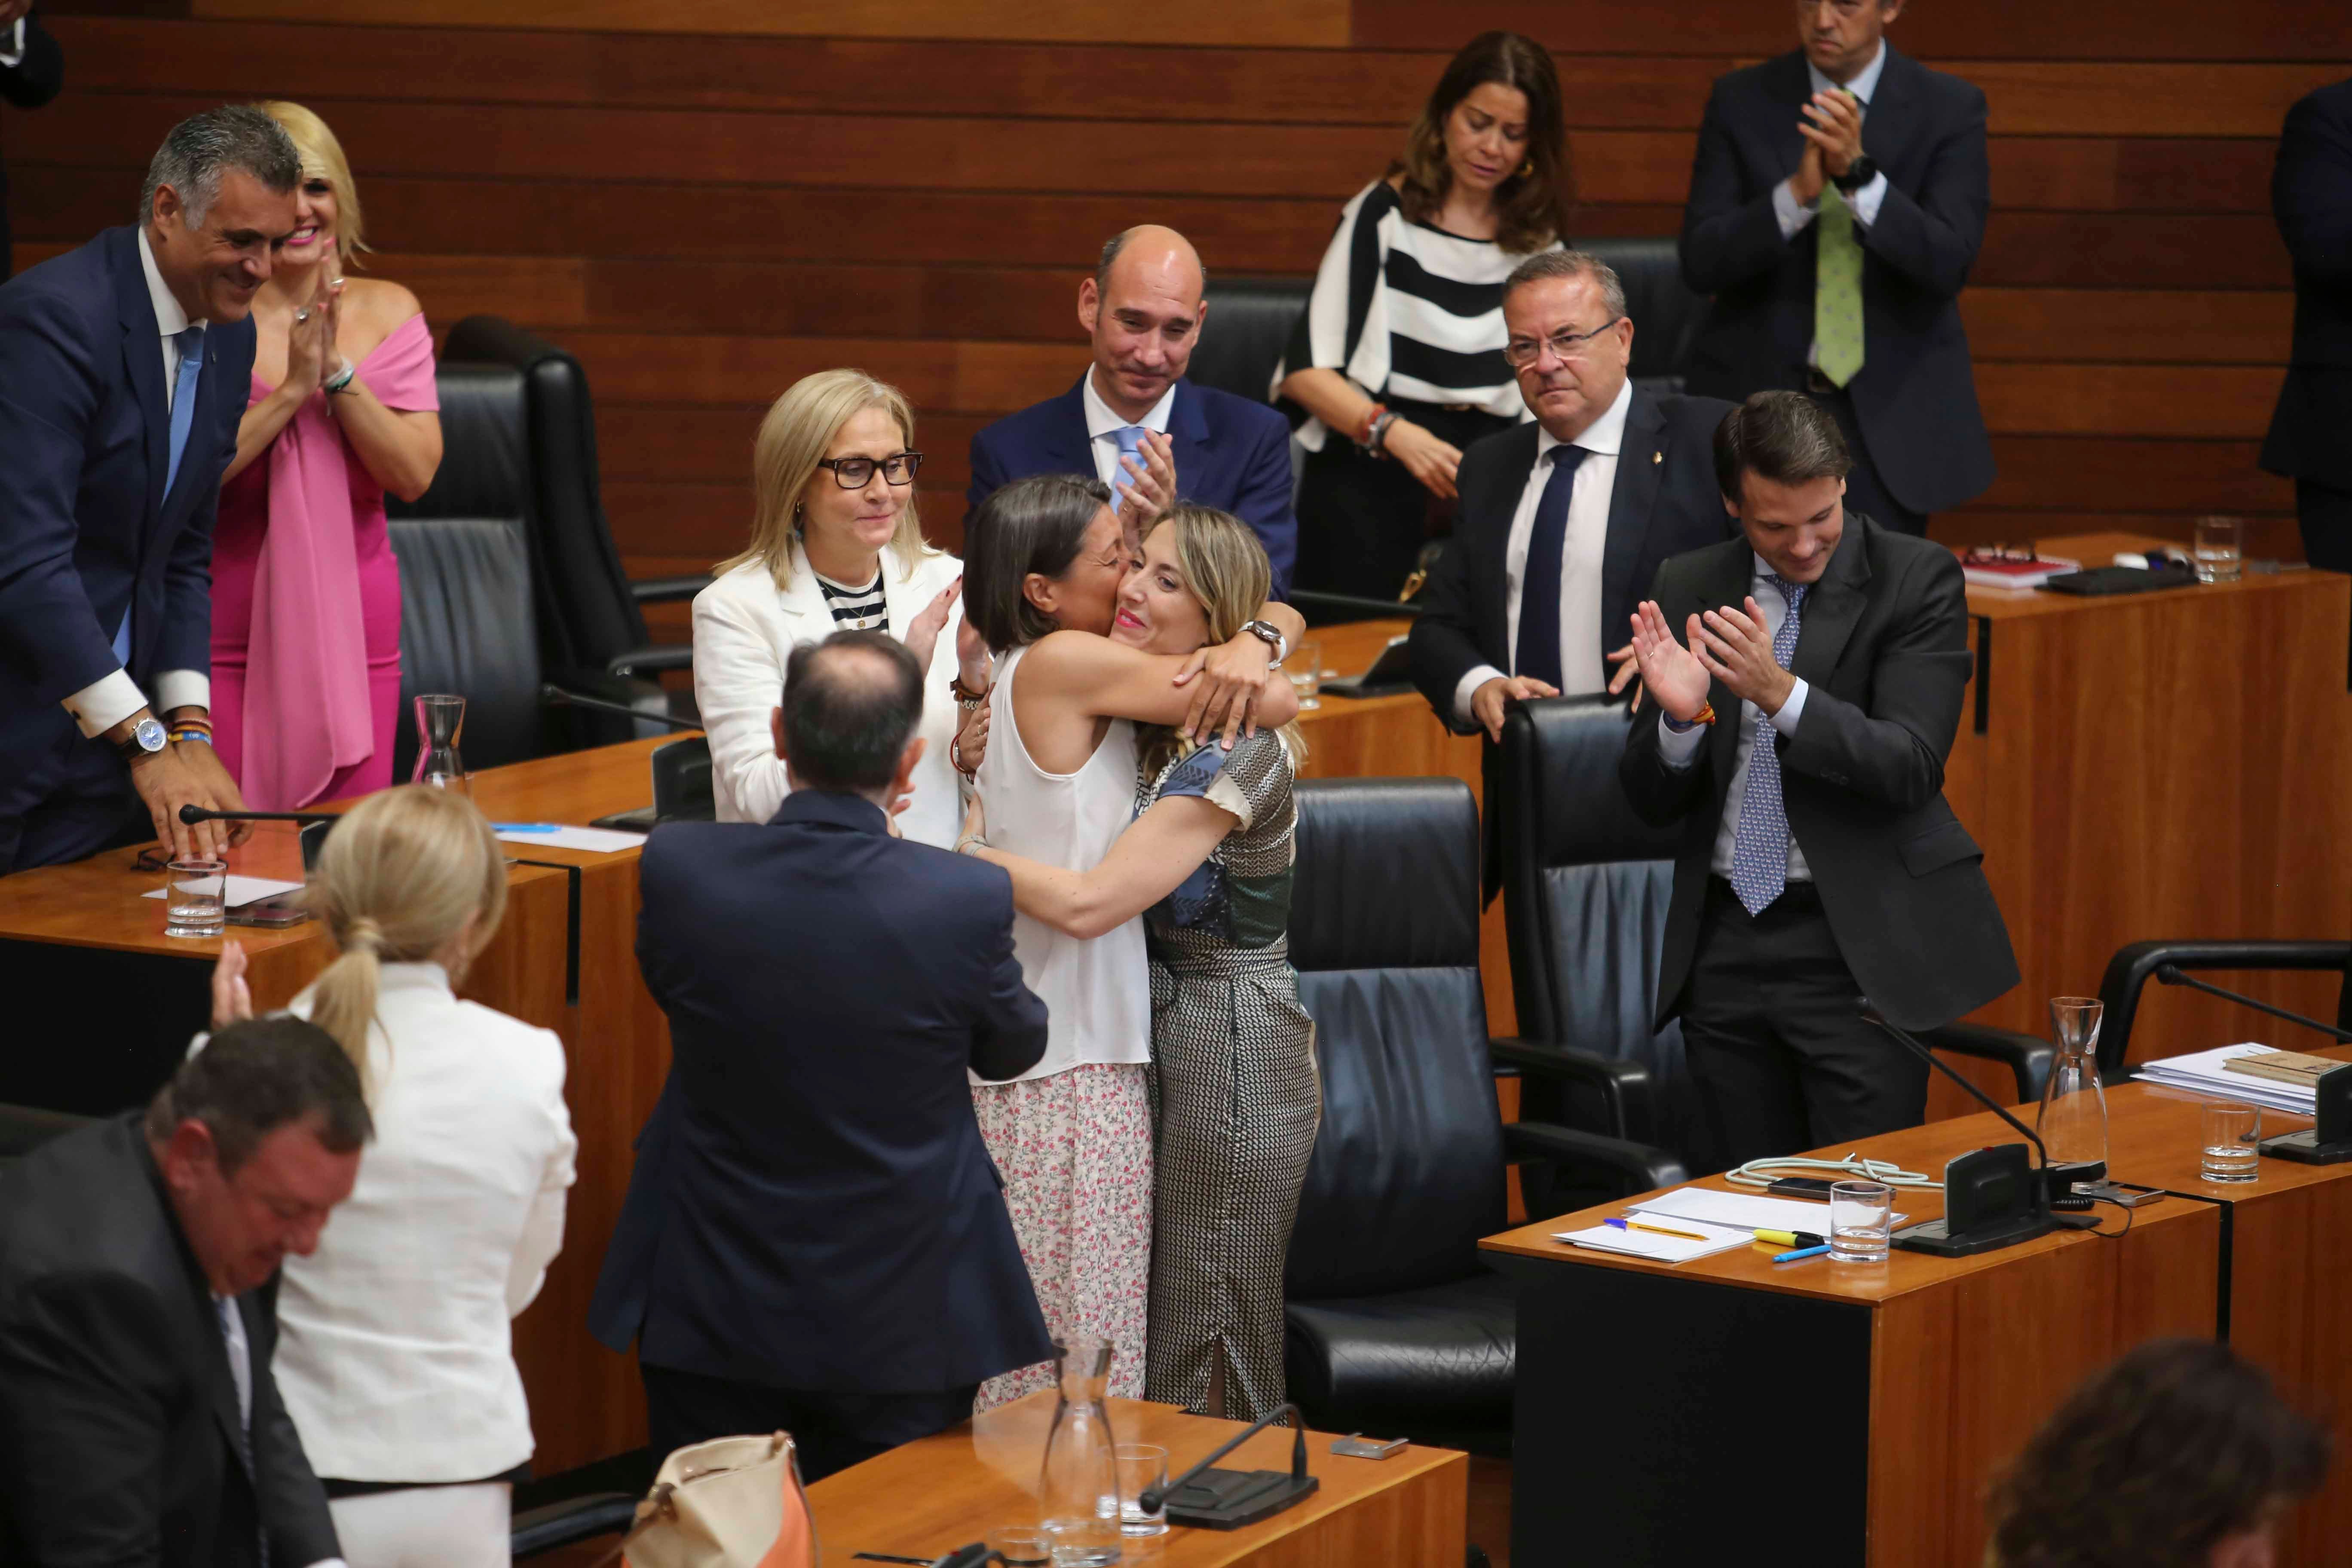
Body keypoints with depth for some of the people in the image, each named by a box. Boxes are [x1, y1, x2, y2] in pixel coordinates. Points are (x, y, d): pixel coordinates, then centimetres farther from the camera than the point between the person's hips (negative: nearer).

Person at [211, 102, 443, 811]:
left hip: (351, 614, 3)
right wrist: (293, 388, -17)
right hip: (227, 615, -3)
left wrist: (338, 372, -13)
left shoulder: (387, 313, 6)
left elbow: (414, 474, -3)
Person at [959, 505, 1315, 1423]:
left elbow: (1089, 904, -28)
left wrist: (958, 847, -19)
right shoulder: (1143, 718, 6)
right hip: (1162, 1027, 9)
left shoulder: (1236, 750, -20)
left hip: (1230, 1048, -9)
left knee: (1199, 1363, -1)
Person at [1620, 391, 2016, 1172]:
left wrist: (1783, 693, -26)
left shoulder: (1917, 578, -4)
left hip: (1861, 946, -4)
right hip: (1726, 945, 4)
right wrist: (1680, 719, -15)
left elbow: (1911, 768, -14)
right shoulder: (1689, 587, 7)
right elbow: (1652, 800, 7)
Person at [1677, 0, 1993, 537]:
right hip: (1759, 397, 0)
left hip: (1889, 414, 0)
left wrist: (1859, 174, -26)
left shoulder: (1949, 109, 0)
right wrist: (1798, 193, -22)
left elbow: (1949, 264, -12)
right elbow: (1700, 262, -6)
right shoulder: (1741, 102, 2)